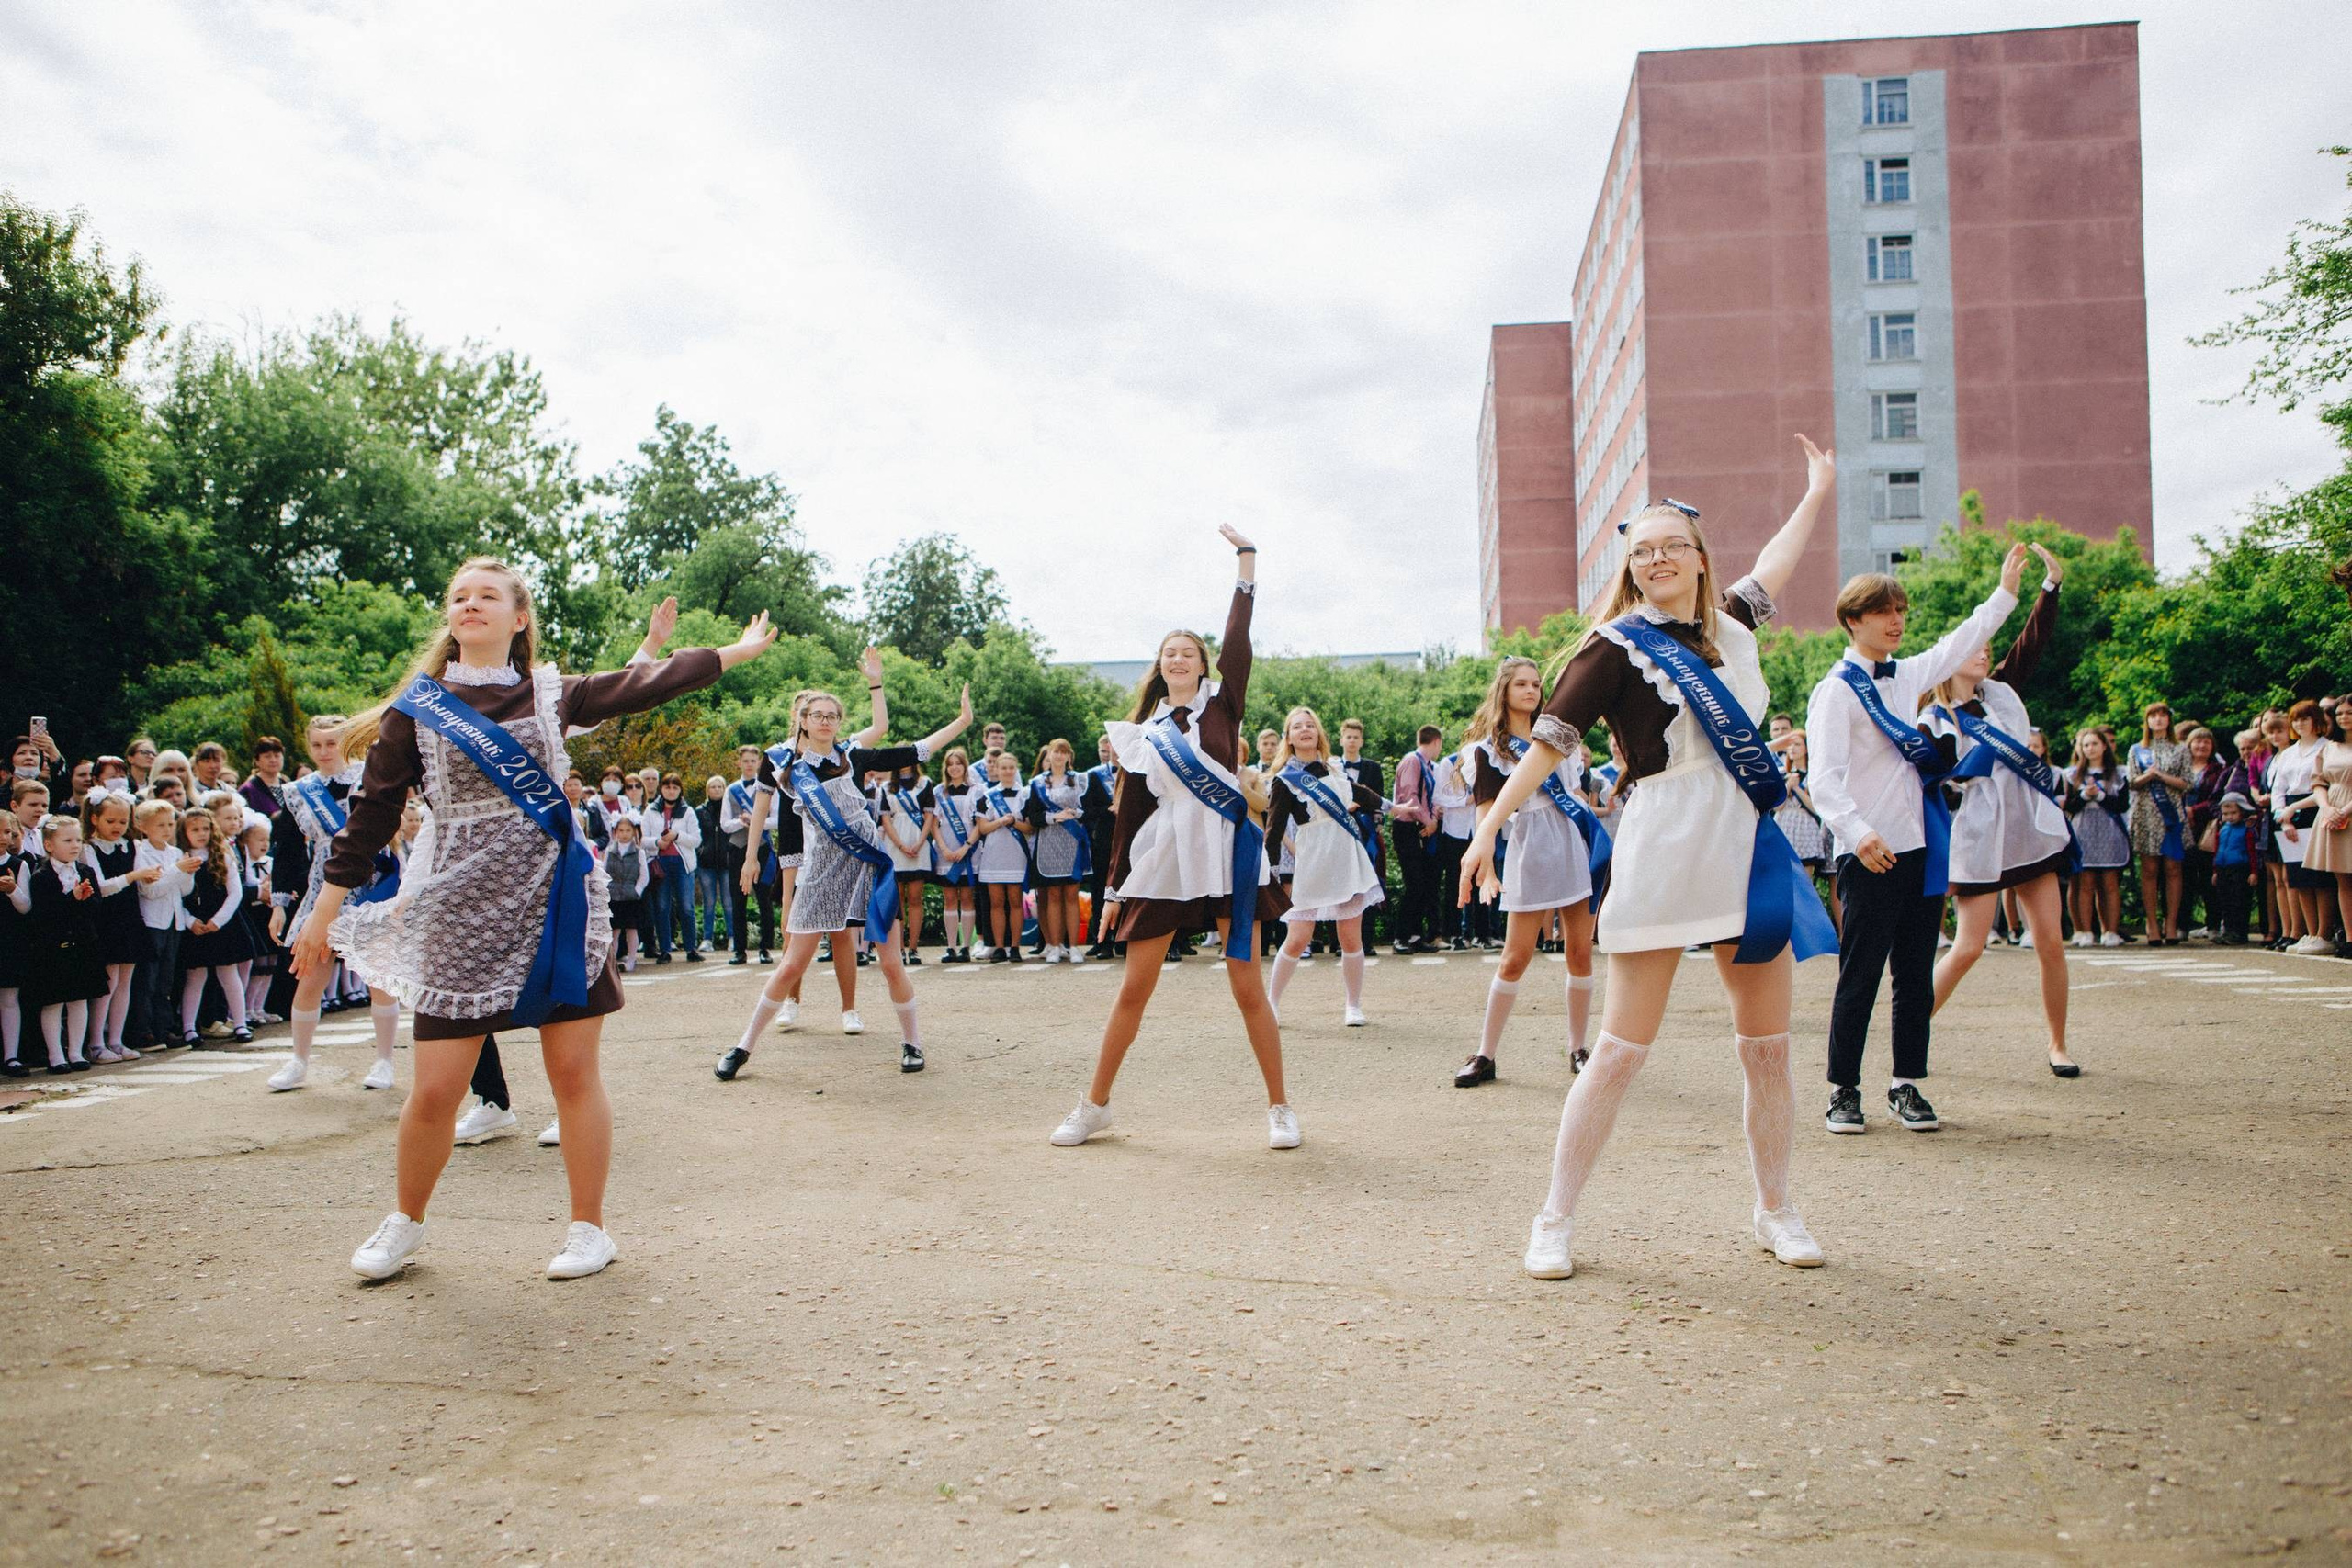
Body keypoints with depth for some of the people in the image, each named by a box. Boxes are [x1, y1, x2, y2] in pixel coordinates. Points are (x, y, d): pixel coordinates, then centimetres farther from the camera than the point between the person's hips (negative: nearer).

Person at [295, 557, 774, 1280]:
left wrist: (741, 649, 7)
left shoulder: (551, 693, 8)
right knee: (435, 1090, 0)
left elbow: (646, 683, 8)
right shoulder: (417, 708, 4)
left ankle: (590, 1228, 16)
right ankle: (405, 1222, 26)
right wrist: (325, 911, 4)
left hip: (557, 902, 1)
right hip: (463, 913, -1)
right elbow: (373, 812, 4)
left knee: (574, 1071, 2)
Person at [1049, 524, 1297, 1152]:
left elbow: (1237, 636, -5)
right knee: (1133, 988, 6)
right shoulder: (1142, 732, 12)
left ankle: (1280, 1107, 11)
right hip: (1162, 863, 2)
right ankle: (1095, 1105, 18)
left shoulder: (1222, 704, 6)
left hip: (1228, 857, -2)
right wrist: (1116, 885, 11)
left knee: (1247, 987, -1)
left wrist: (1245, 556, -9)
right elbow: (1129, 810, 12)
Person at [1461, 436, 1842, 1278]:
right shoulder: (1617, 647, -5)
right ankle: (1554, 1220, 3)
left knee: (1767, 1046, 9)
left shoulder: (1729, 626, 14)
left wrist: (1818, 493, 46)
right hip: (1662, 854, -6)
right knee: (1623, 1047, -6)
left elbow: (1771, 569, 35)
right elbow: (1549, 741, -11)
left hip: (1750, 848, 6)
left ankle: (1775, 1210, 24)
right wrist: (1489, 824, -20)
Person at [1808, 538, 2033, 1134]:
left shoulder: (1906, 677, 14)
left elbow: (1959, 646, 32)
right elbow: (1824, 778, -17)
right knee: (1860, 977, -2)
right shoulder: (1836, 690, -7)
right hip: (1871, 855, -7)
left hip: (1920, 848, 7)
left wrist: (2006, 589, 31)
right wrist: (1858, 832, -32)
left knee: (1916, 974, 10)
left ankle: (1907, 1084, 19)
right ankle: (1844, 1090, 8)